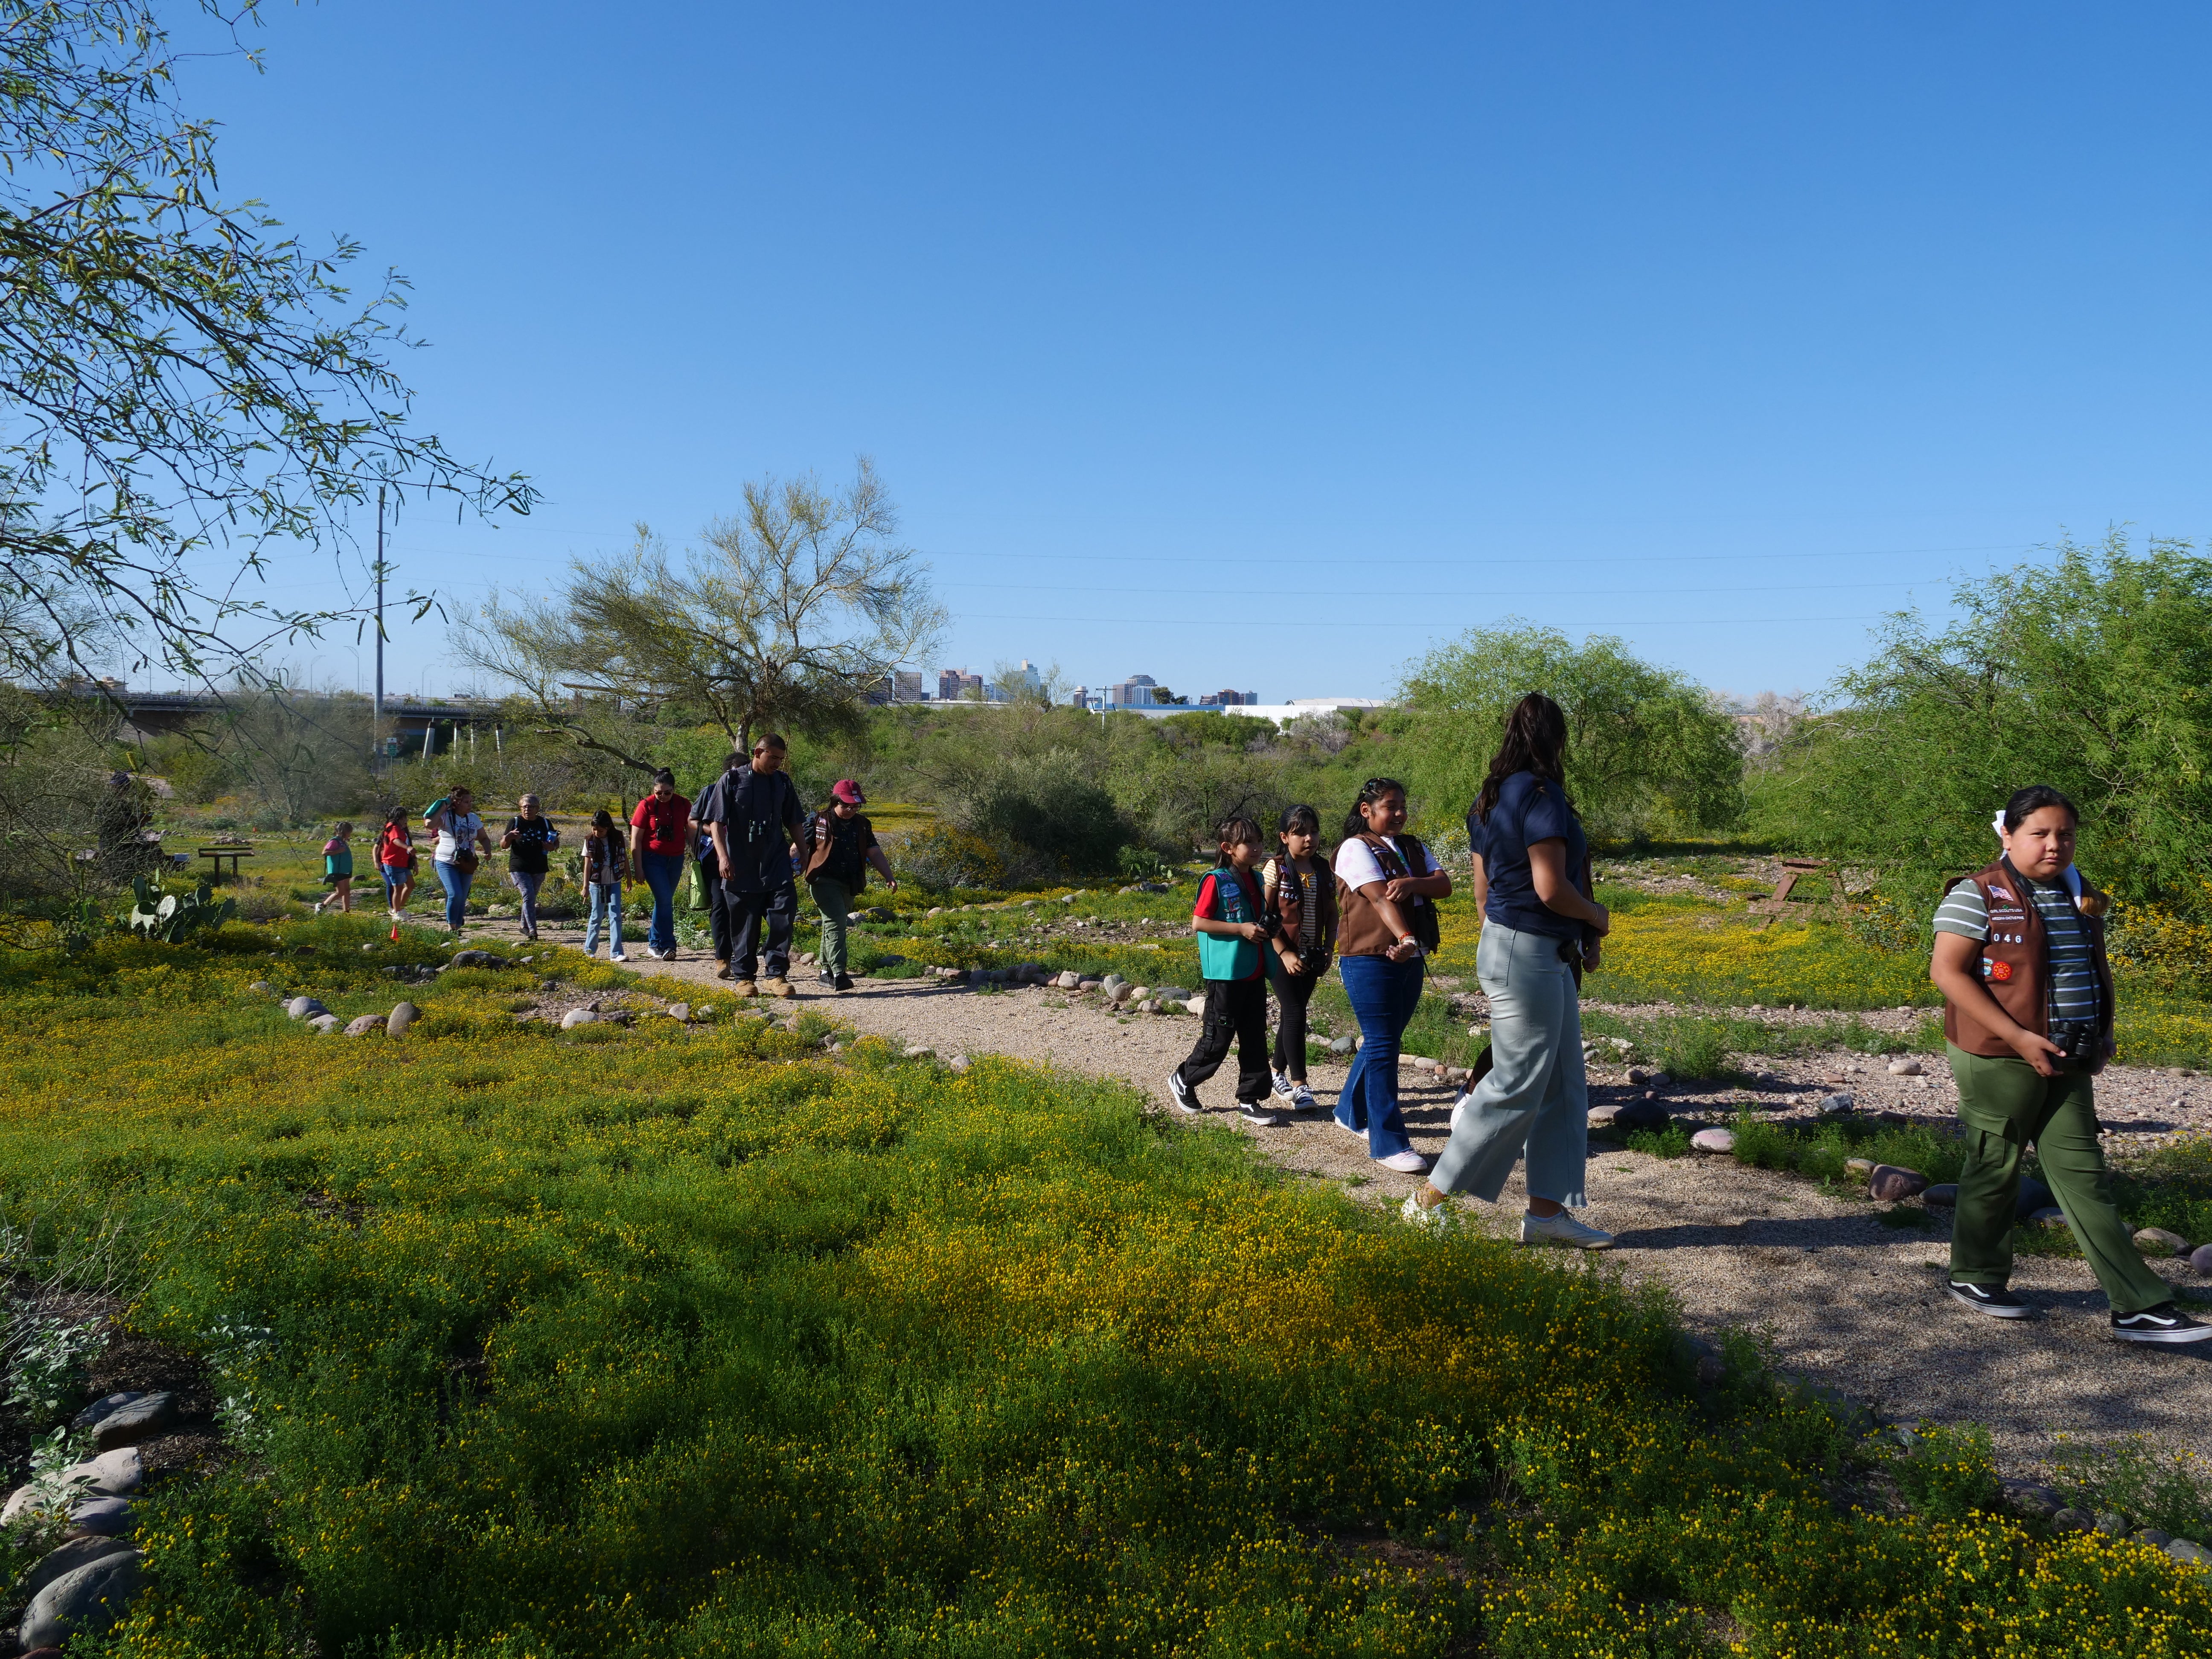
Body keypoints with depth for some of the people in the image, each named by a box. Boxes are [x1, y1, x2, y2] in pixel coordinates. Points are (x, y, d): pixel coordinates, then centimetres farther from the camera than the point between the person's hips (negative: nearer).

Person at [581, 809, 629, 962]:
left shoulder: (618, 838, -3)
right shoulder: (590, 840, -4)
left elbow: (625, 859, 7)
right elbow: (588, 865, -3)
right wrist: (586, 887, -3)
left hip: (614, 883, 1)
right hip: (597, 884, -1)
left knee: (615, 916, -6)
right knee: (597, 916, 7)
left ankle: (616, 953, -8)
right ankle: (589, 950, 23)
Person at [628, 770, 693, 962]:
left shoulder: (683, 805, 1)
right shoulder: (646, 806, -7)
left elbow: (691, 834, 9)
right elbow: (636, 840, -5)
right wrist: (639, 868, -8)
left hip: (676, 859, 4)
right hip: (653, 859, -4)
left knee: (665, 901, 10)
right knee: (665, 900, -13)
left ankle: (654, 943, 22)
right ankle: (666, 946, -10)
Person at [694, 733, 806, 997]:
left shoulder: (783, 782, 10)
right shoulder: (732, 780, -1)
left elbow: (794, 823, 17)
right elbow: (716, 821, -3)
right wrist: (723, 856, -13)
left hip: (776, 863, 2)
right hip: (741, 865, -2)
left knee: (784, 913, -10)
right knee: (744, 923, 4)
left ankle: (776, 974, -3)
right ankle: (743, 977, 15)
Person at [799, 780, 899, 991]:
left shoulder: (862, 825, 11)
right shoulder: (819, 821, -2)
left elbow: (874, 853, 9)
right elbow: (800, 847, 1)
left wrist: (889, 877, -2)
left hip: (850, 885, 5)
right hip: (825, 881, -5)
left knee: (834, 926, 14)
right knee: (836, 923, -17)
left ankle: (826, 972, 25)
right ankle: (838, 974, -23)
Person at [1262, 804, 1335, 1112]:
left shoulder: (1323, 870, 5)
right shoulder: (1276, 869, -10)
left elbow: (1331, 913, 12)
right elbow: (1265, 915, -12)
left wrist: (1329, 949, 4)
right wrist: (1284, 953, -16)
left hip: (1312, 957, 5)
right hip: (1285, 955, -5)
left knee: (1293, 1014, 12)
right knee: (1295, 1015, -10)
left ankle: (1277, 1074, 27)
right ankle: (1298, 1085, -6)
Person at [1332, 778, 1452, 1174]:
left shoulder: (1412, 848, 15)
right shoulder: (1356, 848, -7)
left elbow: (1445, 886, 1)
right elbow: (1380, 898, -21)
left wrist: (1413, 883, -19)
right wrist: (1406, 938, -34)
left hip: (1409, 961, 8)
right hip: (1370, 961, -7)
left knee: (1383, 1042, 15)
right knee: (1382, 1048, -8)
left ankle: (1352, 1113, 33)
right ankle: (1389, 1142, -6)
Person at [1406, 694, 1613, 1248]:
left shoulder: (1489, 799, 11)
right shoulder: (1541, 796, -17)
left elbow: (1482, 886, 16)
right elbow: (1550, 888, -23)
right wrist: (1595, 915, -5)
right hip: (1528, 955, -10)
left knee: (1564, 1086, 13)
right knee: (1516, 1087, -1)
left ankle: (1548, 1211, 16)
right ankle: (1430, 1200, 7)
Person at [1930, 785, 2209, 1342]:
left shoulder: (2080, 898, 12)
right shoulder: (1979, 895, -11)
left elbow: (2097, 968, 25)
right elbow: (1946, 971, -17)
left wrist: (2104, 1034, 11)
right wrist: (2019, 1038, -20)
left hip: (2066, 1065, 6)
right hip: (2000, 1061, -6)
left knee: (2083, 1177, 5)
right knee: (1994, 1171, 6)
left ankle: (2139, 1308, 5)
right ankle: (1975, 1277, 25)